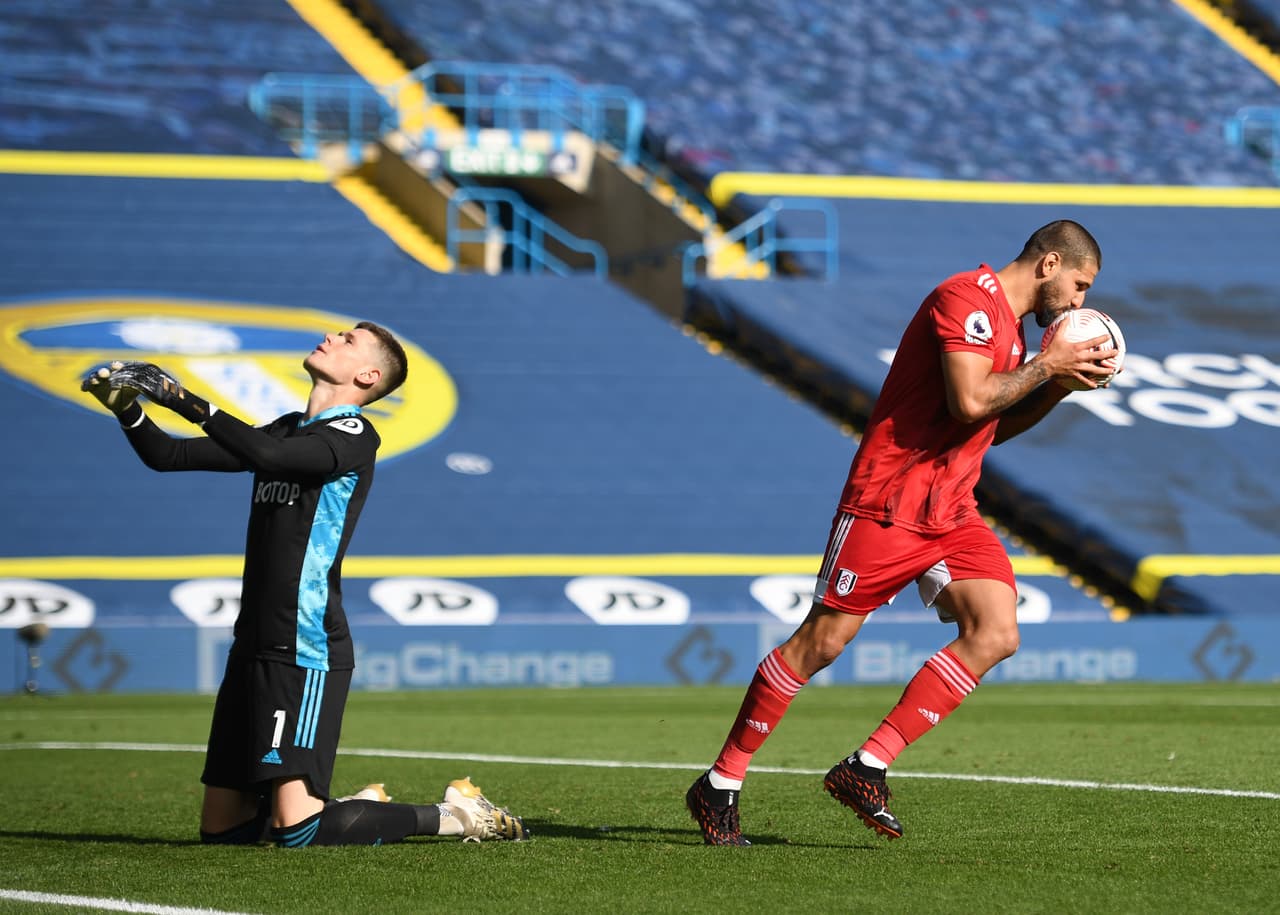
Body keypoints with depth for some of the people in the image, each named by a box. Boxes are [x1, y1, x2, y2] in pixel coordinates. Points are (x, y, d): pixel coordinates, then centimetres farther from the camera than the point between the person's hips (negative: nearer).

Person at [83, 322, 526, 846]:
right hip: (253, 647, 8)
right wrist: (127, 410, 2)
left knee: (297, 829, -16)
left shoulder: (353, 435, -8)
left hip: (306, 654, -8)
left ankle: (450, 816, 1)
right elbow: (169, 457, 19)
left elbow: (268, 455, -27)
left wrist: (185, 400, -23)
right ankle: (358, 806, 26)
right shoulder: (287, 431, 17)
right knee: (220, 828, 7)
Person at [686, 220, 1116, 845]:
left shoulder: (1010, 323, 18)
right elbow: (970, 401, -25)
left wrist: (1058, 387, 13)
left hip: (953, 511, 9)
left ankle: (866, 769, -7)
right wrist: (1046, 366, -13)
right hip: (888, 503, -9)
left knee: (995, 634, -11)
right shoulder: (967, 298, -13)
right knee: (822, 641, -5)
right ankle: (720, 784, 8)